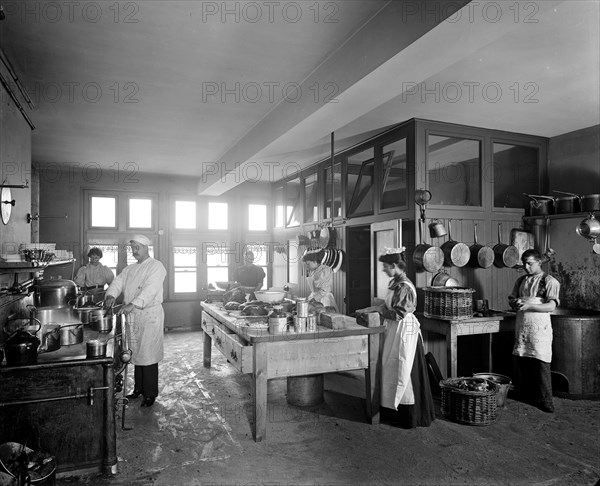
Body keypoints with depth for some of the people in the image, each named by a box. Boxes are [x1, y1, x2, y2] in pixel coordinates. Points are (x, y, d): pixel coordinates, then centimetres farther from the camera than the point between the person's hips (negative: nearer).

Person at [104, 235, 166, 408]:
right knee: (136, 353, 14)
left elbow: (150, 288, -22)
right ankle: (139, 388, 28)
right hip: (132, 316, 7)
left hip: (149, 315, -7)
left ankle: (150, 393, 7)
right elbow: (118, 281, 5)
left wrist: (133, 304, -34)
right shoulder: (130, 268, 17)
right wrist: (111, 295, -17)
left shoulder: (156, 266, -8)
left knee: (148, 355, -4)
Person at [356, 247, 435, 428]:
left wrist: (376, 310, -14)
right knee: (394, 370, 17)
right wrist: (368, 309, 11)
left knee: (403, 372, 1)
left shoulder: (404, 287, -22)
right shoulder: (395, 283, 7)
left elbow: (398, 313, -23)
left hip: (404, 331, -9)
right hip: (395, 331, 9)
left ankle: (409, 417, 15)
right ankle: (395, 409, 30)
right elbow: (388, 306, 15)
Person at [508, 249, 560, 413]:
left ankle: (544, 401, 6)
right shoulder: (521, 280, 14)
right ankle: (523, 395, 20)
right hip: (521, 324, 5)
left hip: (539, 327, -5)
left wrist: (528, 305, -22)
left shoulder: (550, 281, -3)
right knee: (520, 361, 7)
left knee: (540, 363, -4)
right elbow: (511, 298, 18)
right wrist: (515, 302, -5)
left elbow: (551, 306, -12)